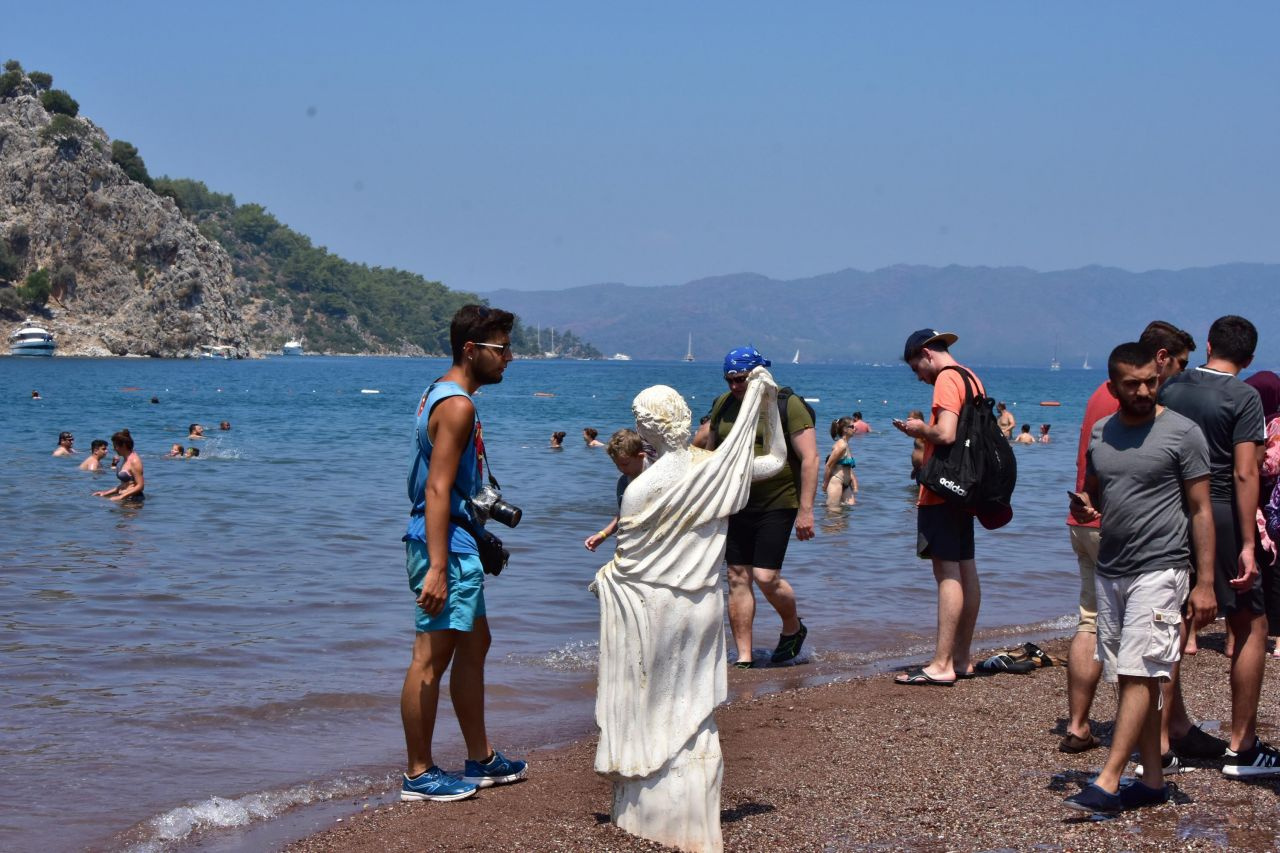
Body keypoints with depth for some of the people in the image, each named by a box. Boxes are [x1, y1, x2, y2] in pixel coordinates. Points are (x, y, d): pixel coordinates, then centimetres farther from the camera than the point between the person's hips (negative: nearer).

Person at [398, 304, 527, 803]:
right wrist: (437, 568, -27)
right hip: (445, 546, -11)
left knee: (475, 644, 18)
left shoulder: (441, 394, 14)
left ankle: (480, 760, 28)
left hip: (456, 543, 11)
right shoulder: (458, 406, -17)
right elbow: (437, 490, -23)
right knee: (432, 657, -4)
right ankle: (418, 775, 3)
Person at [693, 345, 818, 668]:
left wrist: (806, 510, -19)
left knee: (766, 577, -12)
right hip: (736, 505, 6)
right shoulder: (723, 405, 9)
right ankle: (744, 658, 7)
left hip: (777, 505, -6)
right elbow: (706, 451, 20)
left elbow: (809, 458, -13)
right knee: (738, 578, 2)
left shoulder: (787, 405, -9)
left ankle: (793, 628, 19)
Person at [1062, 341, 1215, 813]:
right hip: (1110, 570, 6)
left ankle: (1108, 782, -14)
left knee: (1138, 675, -10)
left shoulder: (1182, 432, -6)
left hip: (1159, 570, -6)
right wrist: (1082, 505, -2)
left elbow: (1201, 510, -5)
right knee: (1135, 680, 8)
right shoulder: (1100, 434, 11)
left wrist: (1205, 583, -10)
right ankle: (1152, 779, 15)